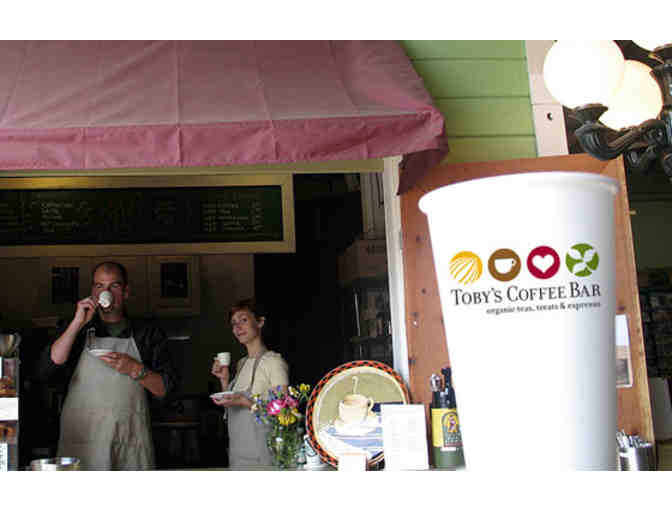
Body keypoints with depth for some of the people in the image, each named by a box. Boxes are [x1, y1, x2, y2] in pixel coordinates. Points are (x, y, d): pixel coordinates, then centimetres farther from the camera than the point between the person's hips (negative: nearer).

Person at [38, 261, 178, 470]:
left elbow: (165, 389, 4)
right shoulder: (76, 331, 12)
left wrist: (135, 370, -12)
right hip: (82, 442, 0)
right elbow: (47, 370, -5)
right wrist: (78, 323, -8)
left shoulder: (148, 333, 9)